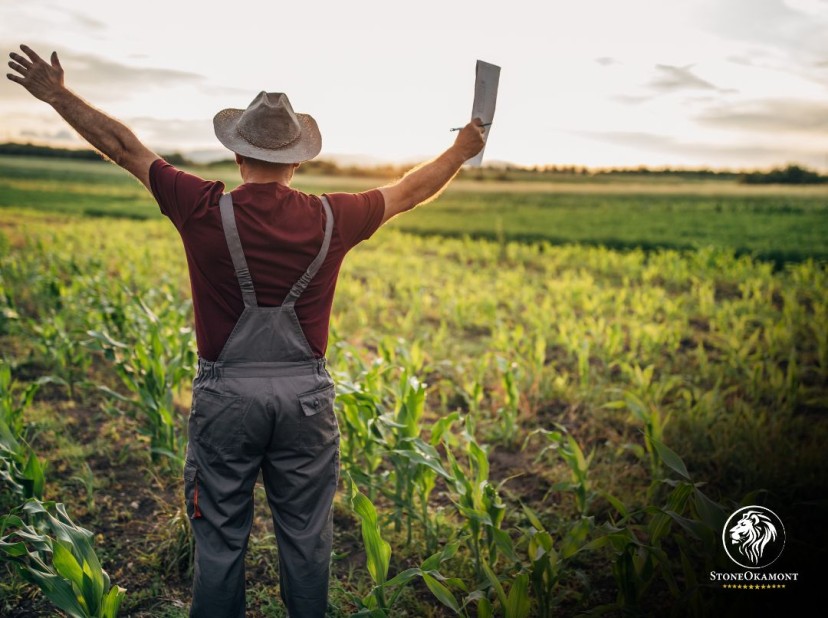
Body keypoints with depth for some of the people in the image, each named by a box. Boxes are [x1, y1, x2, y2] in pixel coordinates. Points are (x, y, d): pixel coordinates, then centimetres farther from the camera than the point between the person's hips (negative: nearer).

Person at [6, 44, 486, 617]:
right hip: (305, 397, 2)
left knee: (220, 539, 13)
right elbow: (409, 191, 11)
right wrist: (463, 150, 27)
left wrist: (58, 94, 17)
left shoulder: (206, 213, -10)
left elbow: (124, 145, 3)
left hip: (227, 396, -1)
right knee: (306, 537, 15)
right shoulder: (331, 219, -5)